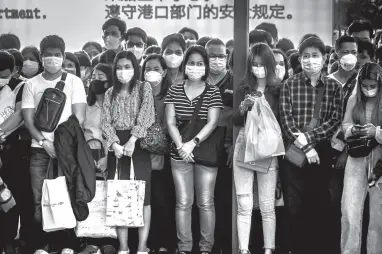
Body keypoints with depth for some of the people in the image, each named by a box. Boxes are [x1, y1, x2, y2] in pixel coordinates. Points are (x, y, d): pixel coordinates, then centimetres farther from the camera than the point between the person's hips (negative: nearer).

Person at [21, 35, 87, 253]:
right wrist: (44, 141, -10)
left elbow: (79, 118, -3)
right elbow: (28, 118, 4)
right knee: (39, 200, -3)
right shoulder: (32, 84, 10)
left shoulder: (74, 82, 4)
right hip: (40, 149, 2)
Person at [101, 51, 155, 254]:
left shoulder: (144, 88, 3)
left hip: (138, 145, -3)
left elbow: (145, 116, -10)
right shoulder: (111, 93, 12)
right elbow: (106, 122, 3)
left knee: (142, 195, -6)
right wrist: (115, 144, -14)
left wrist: (132, 141, -21)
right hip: (116, 146, 3)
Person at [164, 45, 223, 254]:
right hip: (180, 154, 1)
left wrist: (193, 143, -20)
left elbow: (212, 123, -8)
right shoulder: (174, 90, 6)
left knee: (206, 203, 2)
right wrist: (181, 146, -14)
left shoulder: (213, 92, 1)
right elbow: (170, 122, 0)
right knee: (183, 203, 2)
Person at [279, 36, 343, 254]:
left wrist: (307, 136, -15)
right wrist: (305, 147, -14)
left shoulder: (334, 87, 5)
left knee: (320, 205, 5)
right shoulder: (290, 84, 2)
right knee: (294, 206, 1)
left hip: (322, 153, 1)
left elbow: (336, 121, -4)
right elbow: (285, 118, -5)